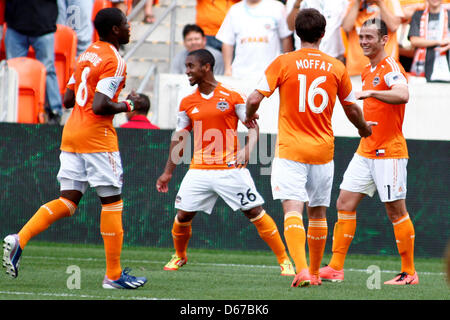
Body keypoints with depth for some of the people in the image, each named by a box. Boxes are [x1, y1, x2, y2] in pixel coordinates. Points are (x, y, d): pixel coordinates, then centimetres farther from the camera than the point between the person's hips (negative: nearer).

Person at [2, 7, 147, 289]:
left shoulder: (87, 55, 15)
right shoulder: (115, 62, -12)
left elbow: (68, 100, 17)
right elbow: (99, 106, -20)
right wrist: (126, 106, -5)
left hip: (71, 132, 8)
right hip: (97, 135, -8)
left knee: (68, 201, 8)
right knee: (112, 200, 2)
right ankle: (114, 275, 4)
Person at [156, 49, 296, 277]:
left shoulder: (231, 97, -3)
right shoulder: (187, 103, 9)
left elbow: (253, 126, 1)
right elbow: (179, 138, 17)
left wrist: (247, 150, -19)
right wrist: (168, 172, 17)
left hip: (230, 168, -3)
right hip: (199, 170, 3)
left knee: (255, 211, -6)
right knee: (183, 215, -1)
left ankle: (284, 260, 0)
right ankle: (179, 256, 26)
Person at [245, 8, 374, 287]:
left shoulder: (283, 63, -5)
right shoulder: (337, 68, 3)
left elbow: (254, 99, -7)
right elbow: (352, 110, 14)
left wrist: (249, 116, 16)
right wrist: (364, 127, 35)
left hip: (290, 149, -3)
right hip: (323, 150, 3)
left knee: (293, 209, -11)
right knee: (318, 212, 16)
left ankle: (302, 270, -29)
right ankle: (315, 273, 26)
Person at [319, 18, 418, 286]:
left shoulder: (390, 68, -13)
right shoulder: (368, 71, 15)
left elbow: (402, 95, -33)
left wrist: (370, 92, -34)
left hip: (389, 152, -9)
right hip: (366, 151, 9)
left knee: (396, 211, -3)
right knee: (345, 203, 3)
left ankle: (409, 273, 5)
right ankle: (336, 267, 6)